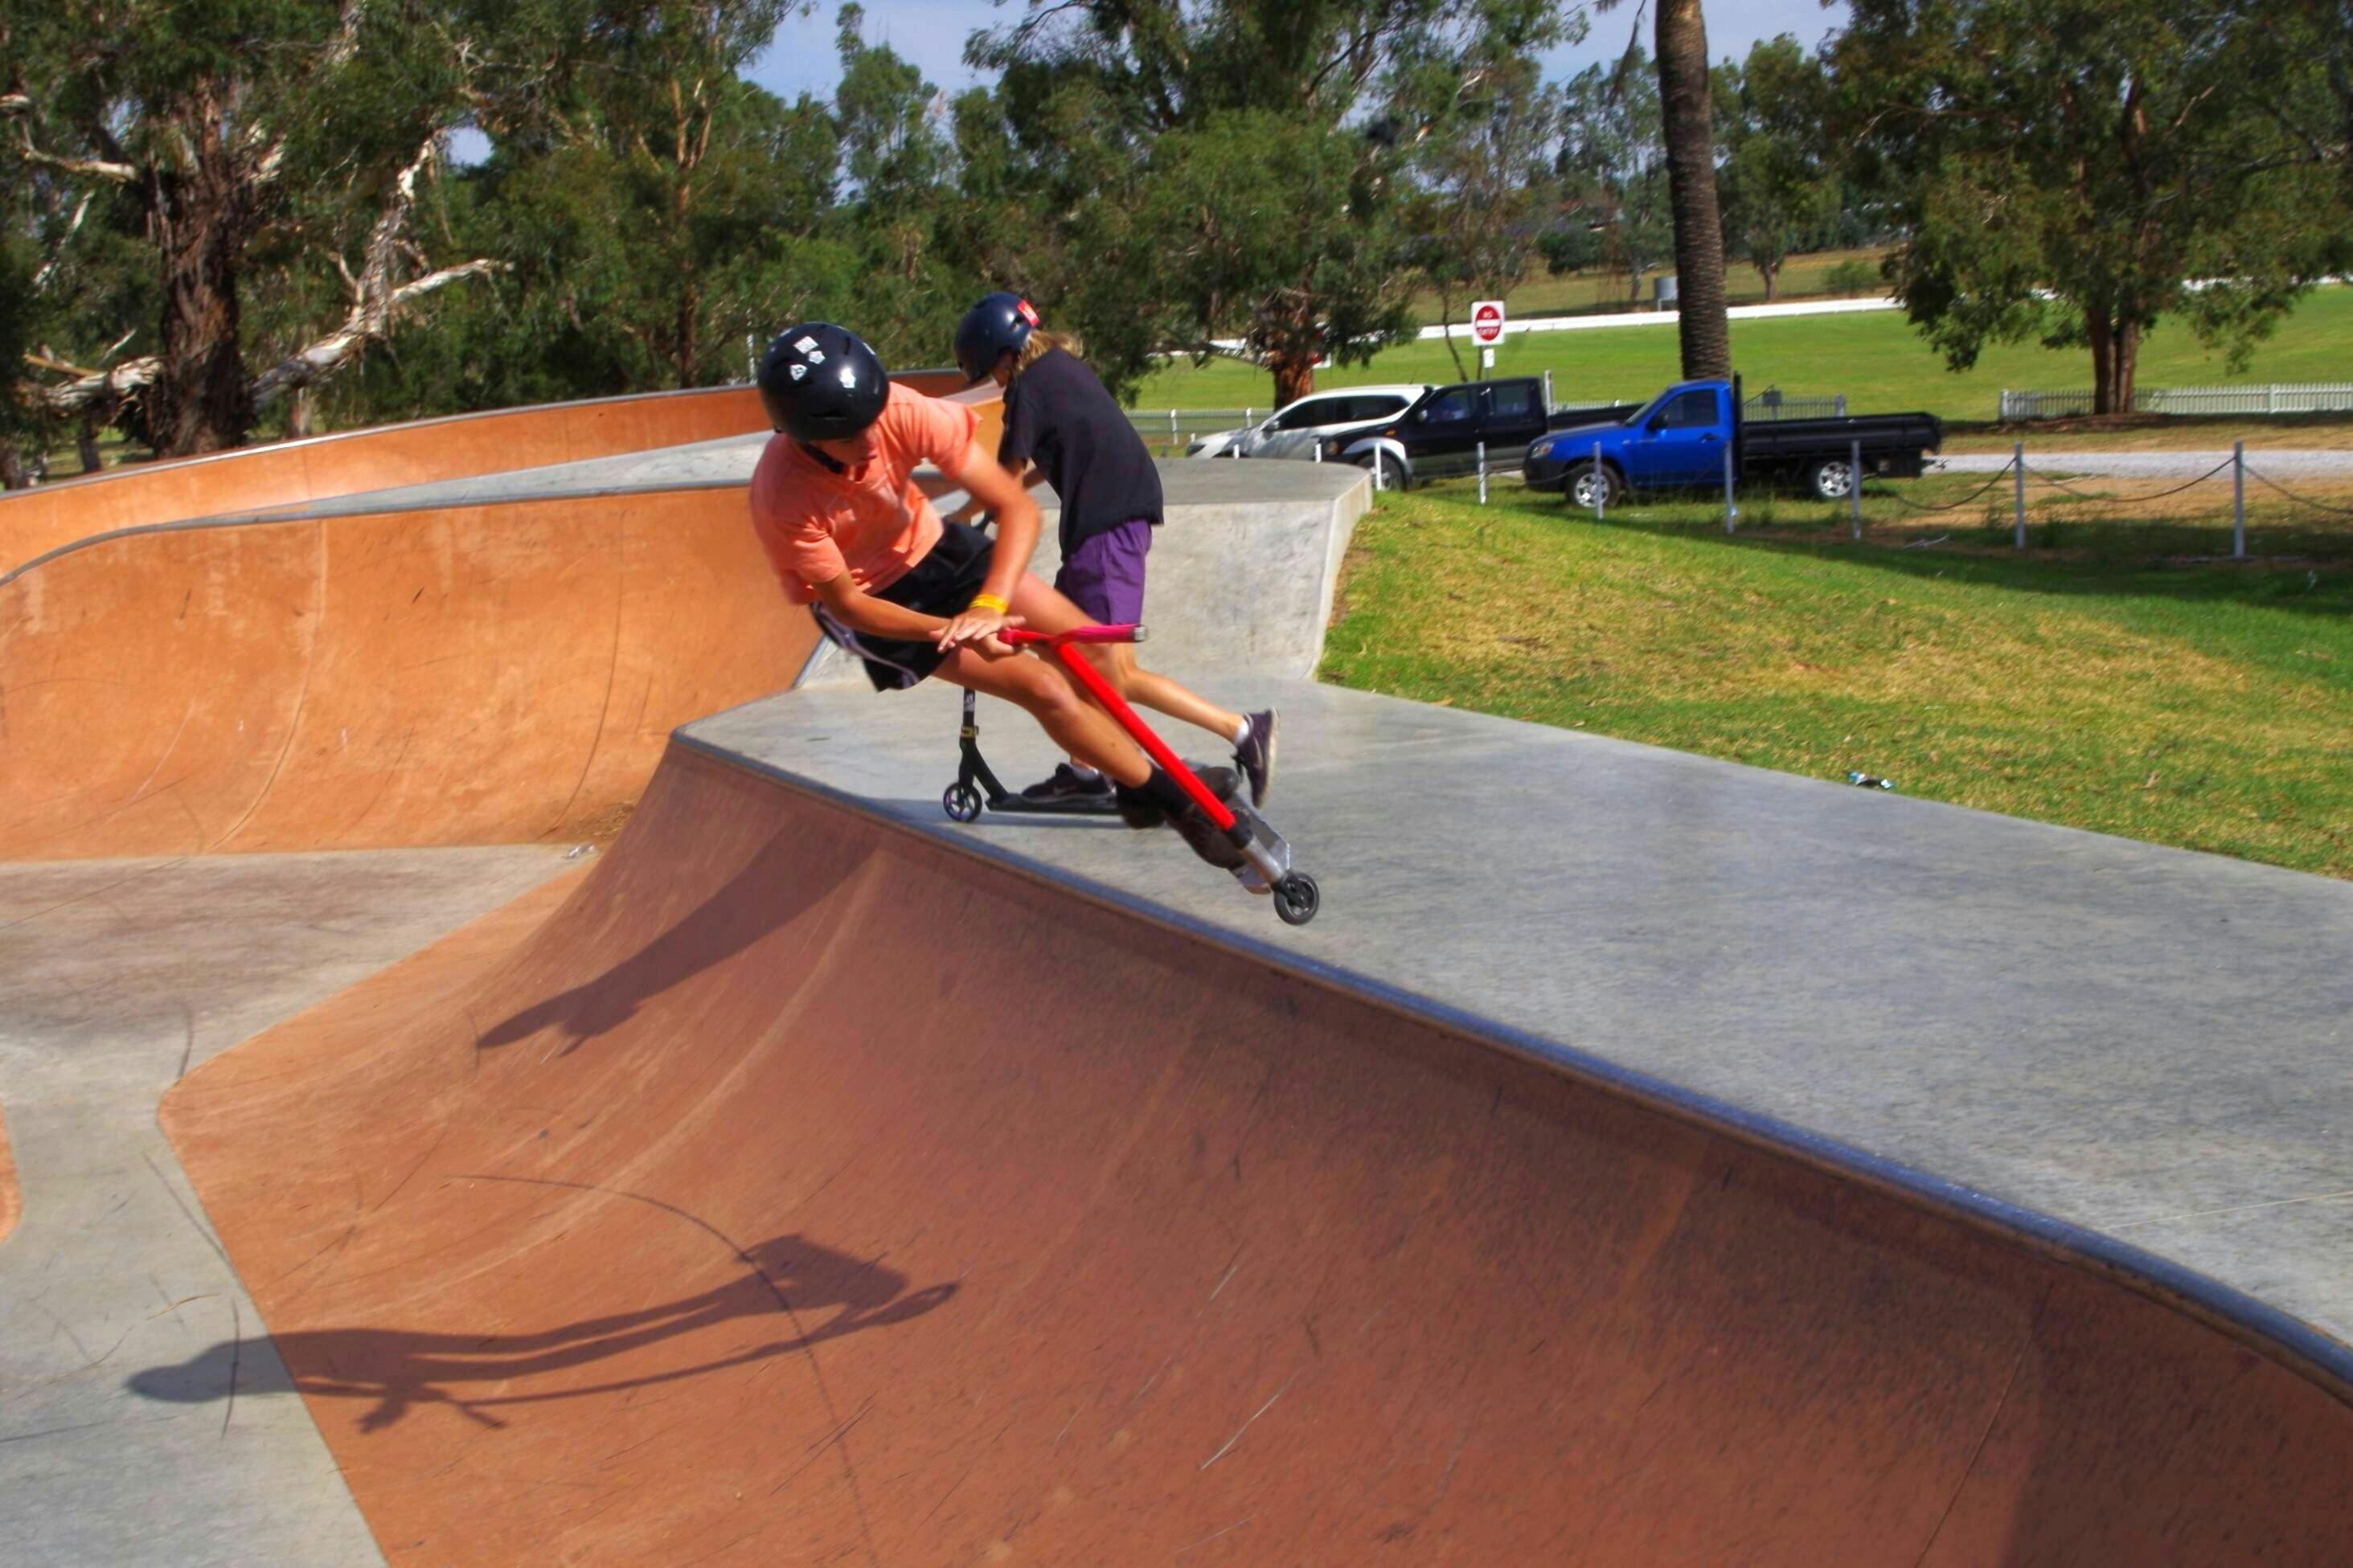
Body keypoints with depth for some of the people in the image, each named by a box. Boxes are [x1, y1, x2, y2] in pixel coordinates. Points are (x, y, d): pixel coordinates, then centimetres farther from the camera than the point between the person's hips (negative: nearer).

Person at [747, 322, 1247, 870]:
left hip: (928, 547, 4)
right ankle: (1176, 800, 2)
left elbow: (1017, 506, -27)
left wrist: (989, 605, -41)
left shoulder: (903, 412, -30)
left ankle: (1129, 780, 24)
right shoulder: (784, 498, -36)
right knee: (1044, 687, -14)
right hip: (874, 602, -4)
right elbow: (846, 603, -24)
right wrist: (952, 630, -36)